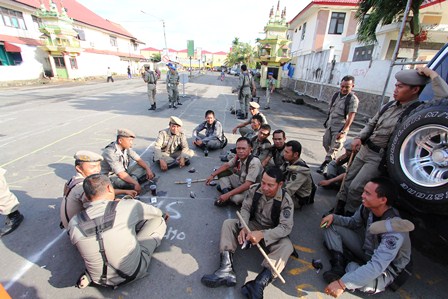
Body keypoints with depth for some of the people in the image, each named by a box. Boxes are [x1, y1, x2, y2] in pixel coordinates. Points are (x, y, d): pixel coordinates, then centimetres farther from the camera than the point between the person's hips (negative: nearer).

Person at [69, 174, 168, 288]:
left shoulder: (74, 223, -14)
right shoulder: (128, 206, -22)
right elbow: (157, 213, -3)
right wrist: (163, 215, 21)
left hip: (100, 280, 3)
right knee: (158, 220, 2)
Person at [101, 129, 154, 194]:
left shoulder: (127, 147, -6)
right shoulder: (110, 152, -27)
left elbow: (139, 160, -1)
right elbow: (120, 174, -32)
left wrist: (148, 169, -18)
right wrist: (135, 183, -36)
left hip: (124, 173, 8)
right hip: (111, 177, -8)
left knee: (145, 166, -5)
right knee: (133, 184, -37)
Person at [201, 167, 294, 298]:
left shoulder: (286, 200, -23)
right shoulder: (255, 189, -16)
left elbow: (286, 227, -27)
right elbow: (245, 208, -9)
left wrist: (262, 234, -41)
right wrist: (243, 228, -28)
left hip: (272, 233, -3)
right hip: (253, 225, 3)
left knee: (287, 246, -33)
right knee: (228, 223, -15)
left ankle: (259, 284, -44)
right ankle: (227, 269, -29)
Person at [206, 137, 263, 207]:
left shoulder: (254, 162, -31)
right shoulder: (238, 157, -12)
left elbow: (248, 185, -34)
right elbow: (226, 165, 5)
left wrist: (228, 194, -34)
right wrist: (212, 175, -5)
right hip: (241, 182, 6)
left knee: (237, 198, -36)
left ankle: (227, 197, -4)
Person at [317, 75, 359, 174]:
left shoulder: (353, 99, -14)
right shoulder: (336, 95, 5)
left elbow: (351, 116, -18)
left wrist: (344, 131, -23)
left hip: (340, 127, -7)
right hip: (330, 125, 7)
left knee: (335, 147, -4)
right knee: (326, 143, 15)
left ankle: (326, 163, 8)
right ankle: (333, 159, 37)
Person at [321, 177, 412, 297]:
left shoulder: (394, 230, -36)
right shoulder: (367, 207, -17)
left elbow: (377, 267, -41)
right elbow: (353, 222, 4)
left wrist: (342, 283, -43)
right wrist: (334, 217, -17)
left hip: (387, 268, -6)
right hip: (366, 250, 6)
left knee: (366, 285, -39)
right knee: (331, 226, -6)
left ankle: (351, 268, -5)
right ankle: (339, 266, -13)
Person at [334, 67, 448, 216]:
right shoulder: (390, 105, 8)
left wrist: (432, 74, -19)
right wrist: (359, 138, -1)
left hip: (379, 158, -7)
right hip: (364, 150, 7)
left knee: (355, 188, -10)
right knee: (348, 180, 12)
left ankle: (349, 216, 11)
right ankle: (339, 210, 27)